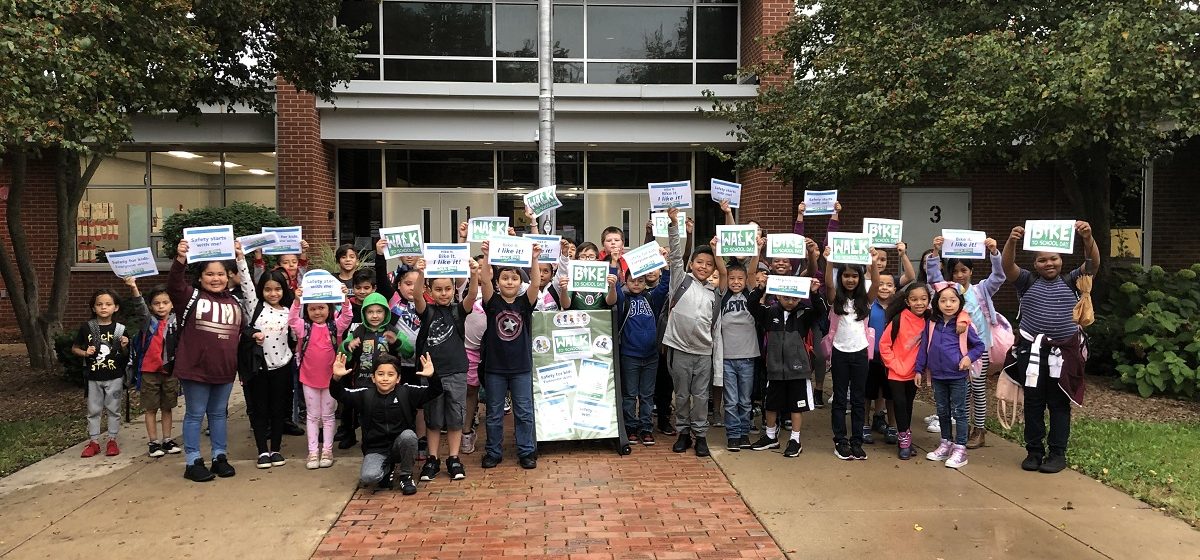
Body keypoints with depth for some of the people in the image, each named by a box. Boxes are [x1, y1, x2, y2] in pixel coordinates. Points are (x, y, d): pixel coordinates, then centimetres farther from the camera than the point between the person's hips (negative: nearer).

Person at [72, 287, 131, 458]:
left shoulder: (120, 329, -3)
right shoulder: (86, 328, -3)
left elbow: (126, 355, 3)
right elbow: (74, 348, 8)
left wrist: (124, 347, -17)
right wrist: (85, 353, -11)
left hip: (115, 377, -1)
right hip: (94, 377, 1)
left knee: (113, 409, 8)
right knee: (93, 410, 10)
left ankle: (112, 440, 19)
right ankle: (94, 442, 19)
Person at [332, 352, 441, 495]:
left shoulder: (407, 392, -5)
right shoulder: (366, 395, 0)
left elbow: (434, 391, -14)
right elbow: (340, 394, -7)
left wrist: (431, 377, -36)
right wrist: (336, 378, -28)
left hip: (400, 445, 0)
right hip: (375, 449, 0)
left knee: (408, 435, -34)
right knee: (367, 477, -27)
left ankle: (406, 475, -6)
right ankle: (387, 467, 12)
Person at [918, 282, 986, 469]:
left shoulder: (964, 325, -9)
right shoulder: (932, 324, 2)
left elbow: (979, 345, 0)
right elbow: (924, 347, 8)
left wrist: (969, 357, -18)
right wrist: (919, 369, 8)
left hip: (957, 376, -4)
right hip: (937, 376, 4)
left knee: (958, 412, 2)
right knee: (942, 411, 15)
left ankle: (960, 449, 9)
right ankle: (946, 444, 28)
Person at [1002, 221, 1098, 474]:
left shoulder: (1070, 281, 6)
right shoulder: (1027, 282, 4)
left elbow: (1093, 264, -10)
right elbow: (1007, 266, -14)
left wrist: (1088, 238, -29)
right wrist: (1012, 241, -33)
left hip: (1063, 351, 0)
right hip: (1031, 350, 0)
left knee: (1059, 403, 6)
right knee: (1033, 403, 8)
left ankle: (1058, 453, 15)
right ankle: (1034, 451, 19)